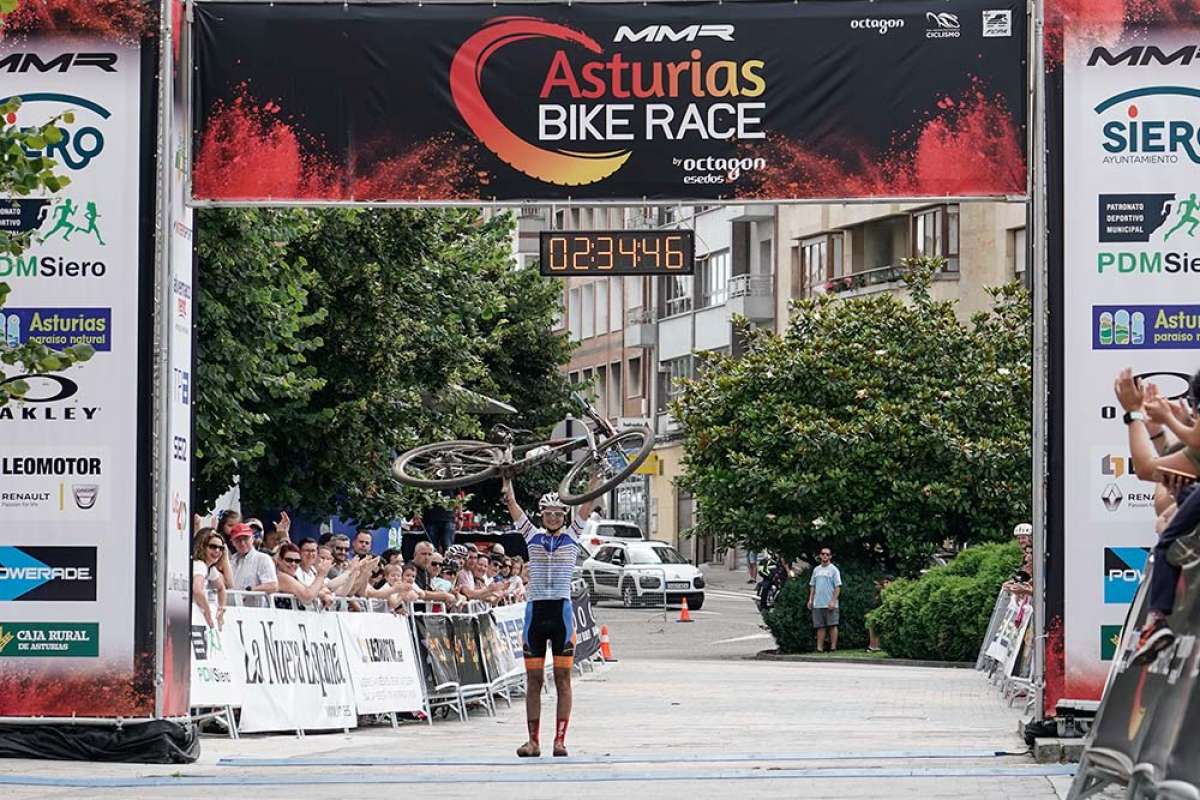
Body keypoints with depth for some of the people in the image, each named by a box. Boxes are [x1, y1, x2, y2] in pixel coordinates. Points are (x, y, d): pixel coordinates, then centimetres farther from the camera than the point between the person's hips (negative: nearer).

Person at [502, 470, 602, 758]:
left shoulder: (572, 536, 7)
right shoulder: (532, 536, 10)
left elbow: (587, 503, 1)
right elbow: (512, 504, 7)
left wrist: (596, 476, -5)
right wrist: (506, 478, 2)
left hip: (561, 610, -1)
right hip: (535, 611, 1)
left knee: (563, 680, 0)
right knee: (533, 680, 3)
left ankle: (560, 739, 0)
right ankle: (534, 740, 6)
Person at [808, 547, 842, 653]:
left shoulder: (834, 570, -1)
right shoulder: (816, 570, 16)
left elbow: (837, 587, -6)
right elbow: (812, 586, 20)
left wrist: (833, 601, -15)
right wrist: (810, 600, 9)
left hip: (830, 604, -5)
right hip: (817, 604, 5)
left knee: (832, 625, -4)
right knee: (820, 627, 5)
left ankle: (833, 647, -2)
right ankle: (819, 648, 6)